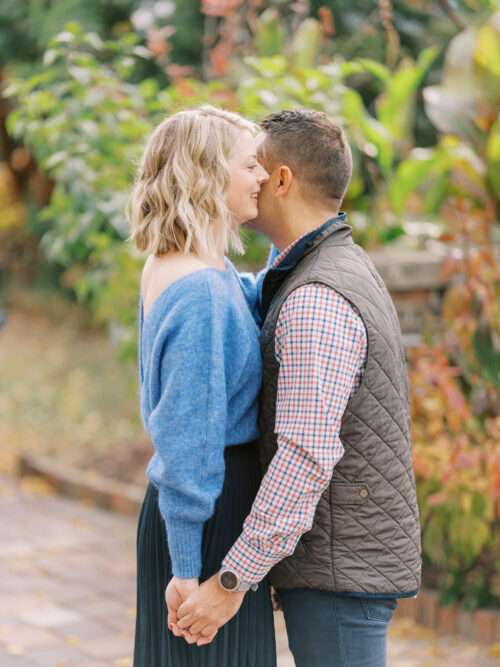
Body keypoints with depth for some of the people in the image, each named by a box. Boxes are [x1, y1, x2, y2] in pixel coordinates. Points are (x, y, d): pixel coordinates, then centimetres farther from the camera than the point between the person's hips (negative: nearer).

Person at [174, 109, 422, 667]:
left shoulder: (319, 301, -22)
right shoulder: (343, 272, 13)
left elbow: (307, 457, -28)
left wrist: (232, 582, -27)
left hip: (339, 569, -10)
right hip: (351, 553, 10)